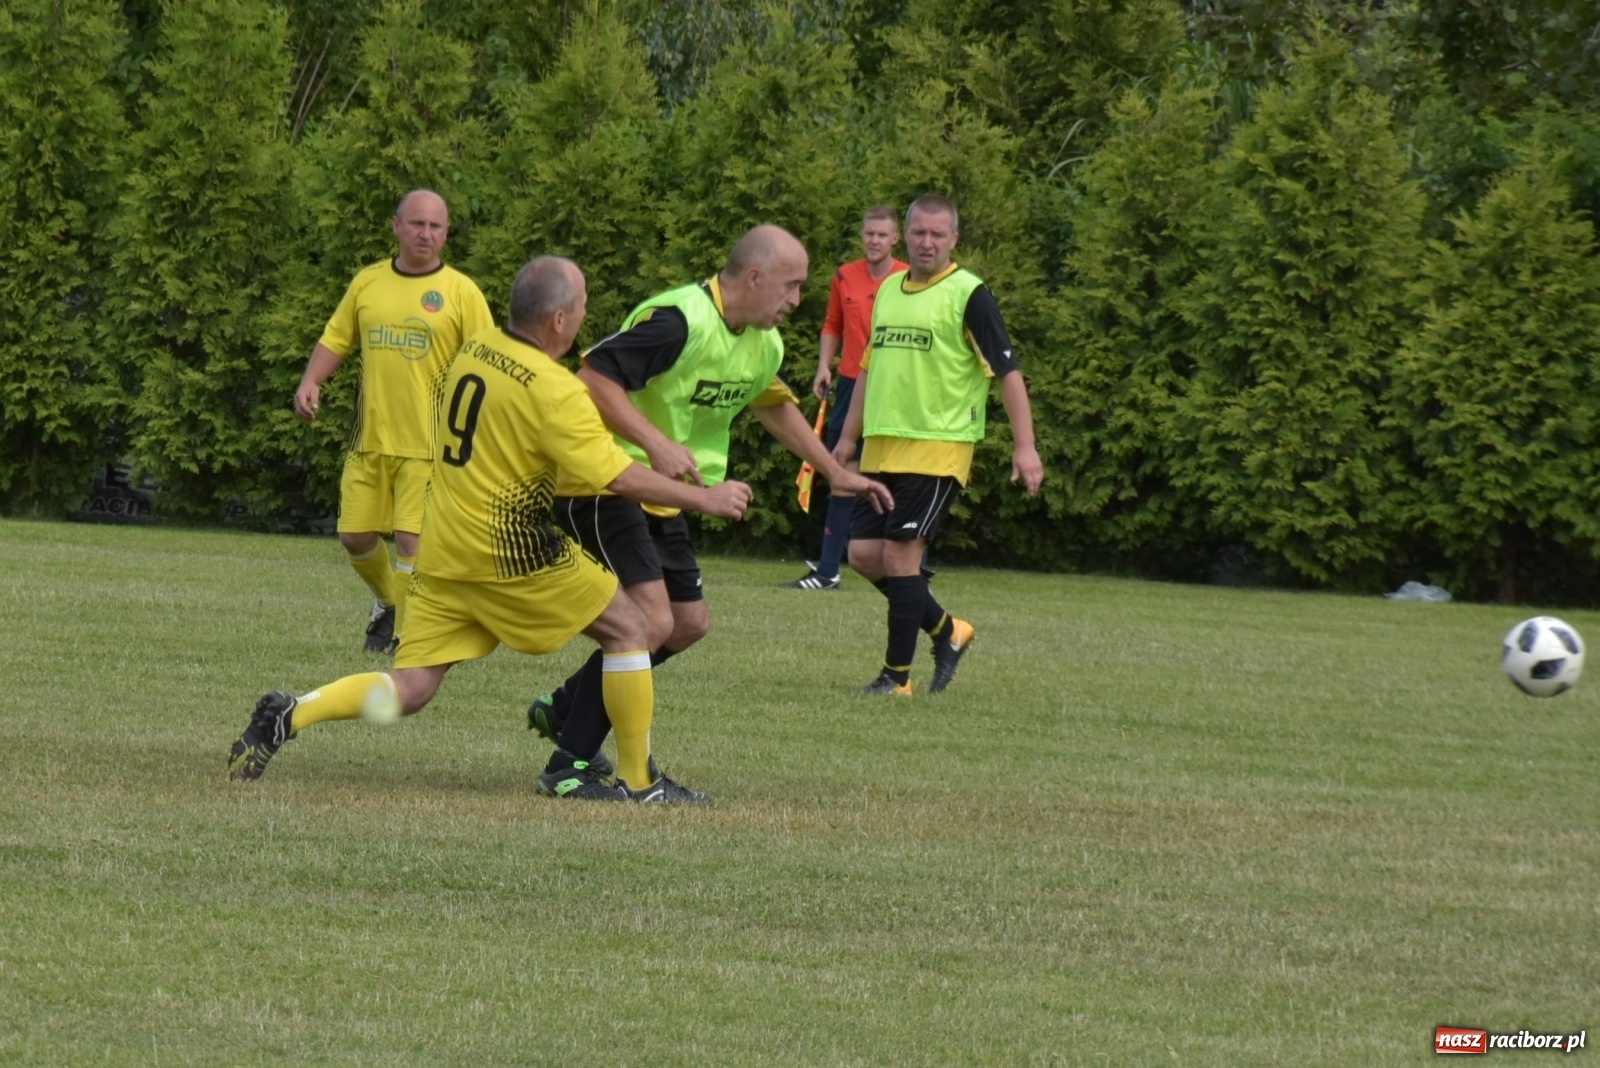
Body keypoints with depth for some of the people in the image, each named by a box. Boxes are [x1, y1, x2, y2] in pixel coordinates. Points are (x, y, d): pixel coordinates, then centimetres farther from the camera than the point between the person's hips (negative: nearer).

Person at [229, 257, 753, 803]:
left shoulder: (476, 349, 6)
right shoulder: (553, 390, -17)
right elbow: (619, 477, -18)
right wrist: (706, 498, -7)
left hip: (442, 553, 7)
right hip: (509, 551, -7)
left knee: (408, 691, 8)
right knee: (627, 628, 7)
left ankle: (288, 716, -10)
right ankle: (637, 783, 8)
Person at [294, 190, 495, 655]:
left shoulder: (460, 292, -2)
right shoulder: (368, 283, 9)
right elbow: (335, 340, 17)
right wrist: (310, 383, 0)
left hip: (429, 442, -4)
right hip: (370, 438, 4)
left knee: (411, 541, -10)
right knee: (355, 536, 7)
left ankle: (406, 634, 1)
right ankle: (388, 601, 35)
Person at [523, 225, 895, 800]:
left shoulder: (765, 344, 7)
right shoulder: (679, 320, -24)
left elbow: (775, 405, 28)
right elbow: (594, 376, -30)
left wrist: (835, 473, 29)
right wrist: (656, 443, -37)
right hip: (602, 487, -10)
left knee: (689, 624, 13)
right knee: (652, 621, -19)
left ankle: (566, 707, 29)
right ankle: (570, 768, -13)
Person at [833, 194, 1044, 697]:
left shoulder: (969, 295, -7)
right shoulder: (888, 290, 14)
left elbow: (1007, 371, -9)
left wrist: (1024, 446, -16)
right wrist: (849, 437, 25)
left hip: (938, 448, -7)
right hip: (882, 447, 7)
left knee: (900, 552, -10)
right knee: (864, 552, 4)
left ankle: (897, 676, 0)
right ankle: (946, 630, 24)